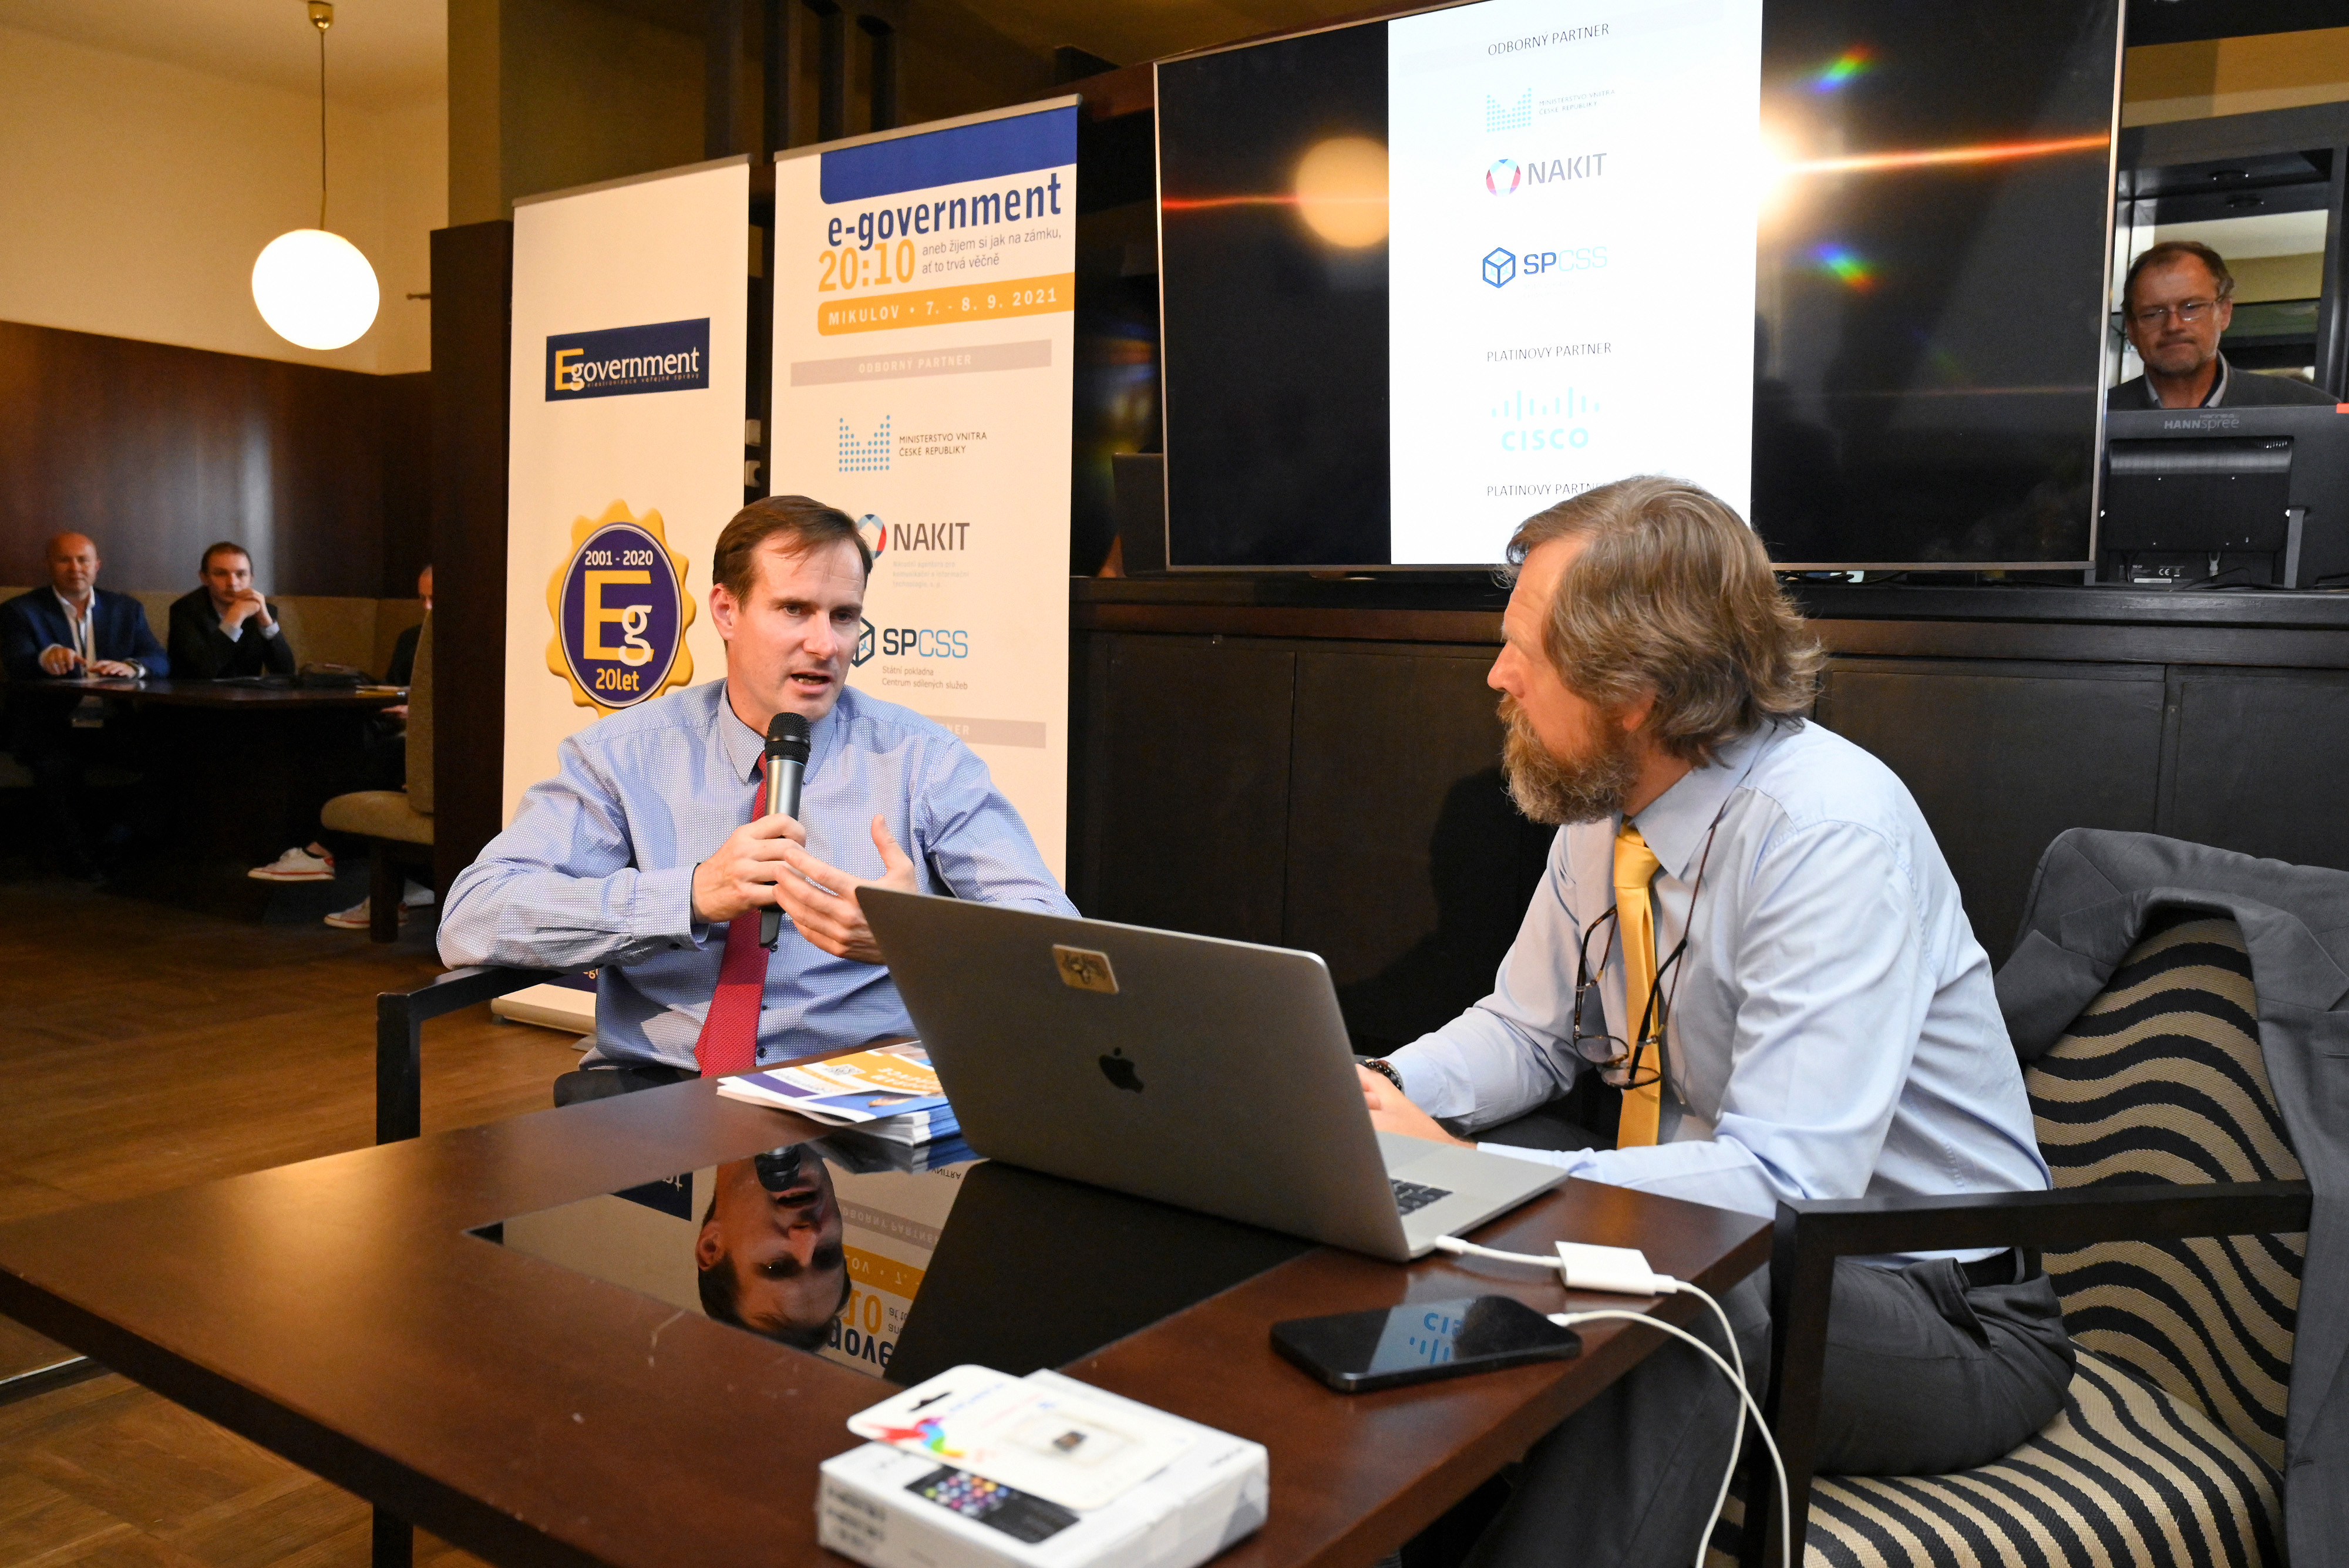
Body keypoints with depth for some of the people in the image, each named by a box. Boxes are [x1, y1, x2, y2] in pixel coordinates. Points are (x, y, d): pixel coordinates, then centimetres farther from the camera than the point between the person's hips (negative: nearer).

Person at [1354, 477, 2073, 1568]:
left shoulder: (1830, 832, -26)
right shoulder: (1602, 811, -3)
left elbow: (1786, 1183, -31)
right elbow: (1528, 1028, 9)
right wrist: (1382, 1092, -11)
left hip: (1940, 1321, -7)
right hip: (1713, 1239, 7)